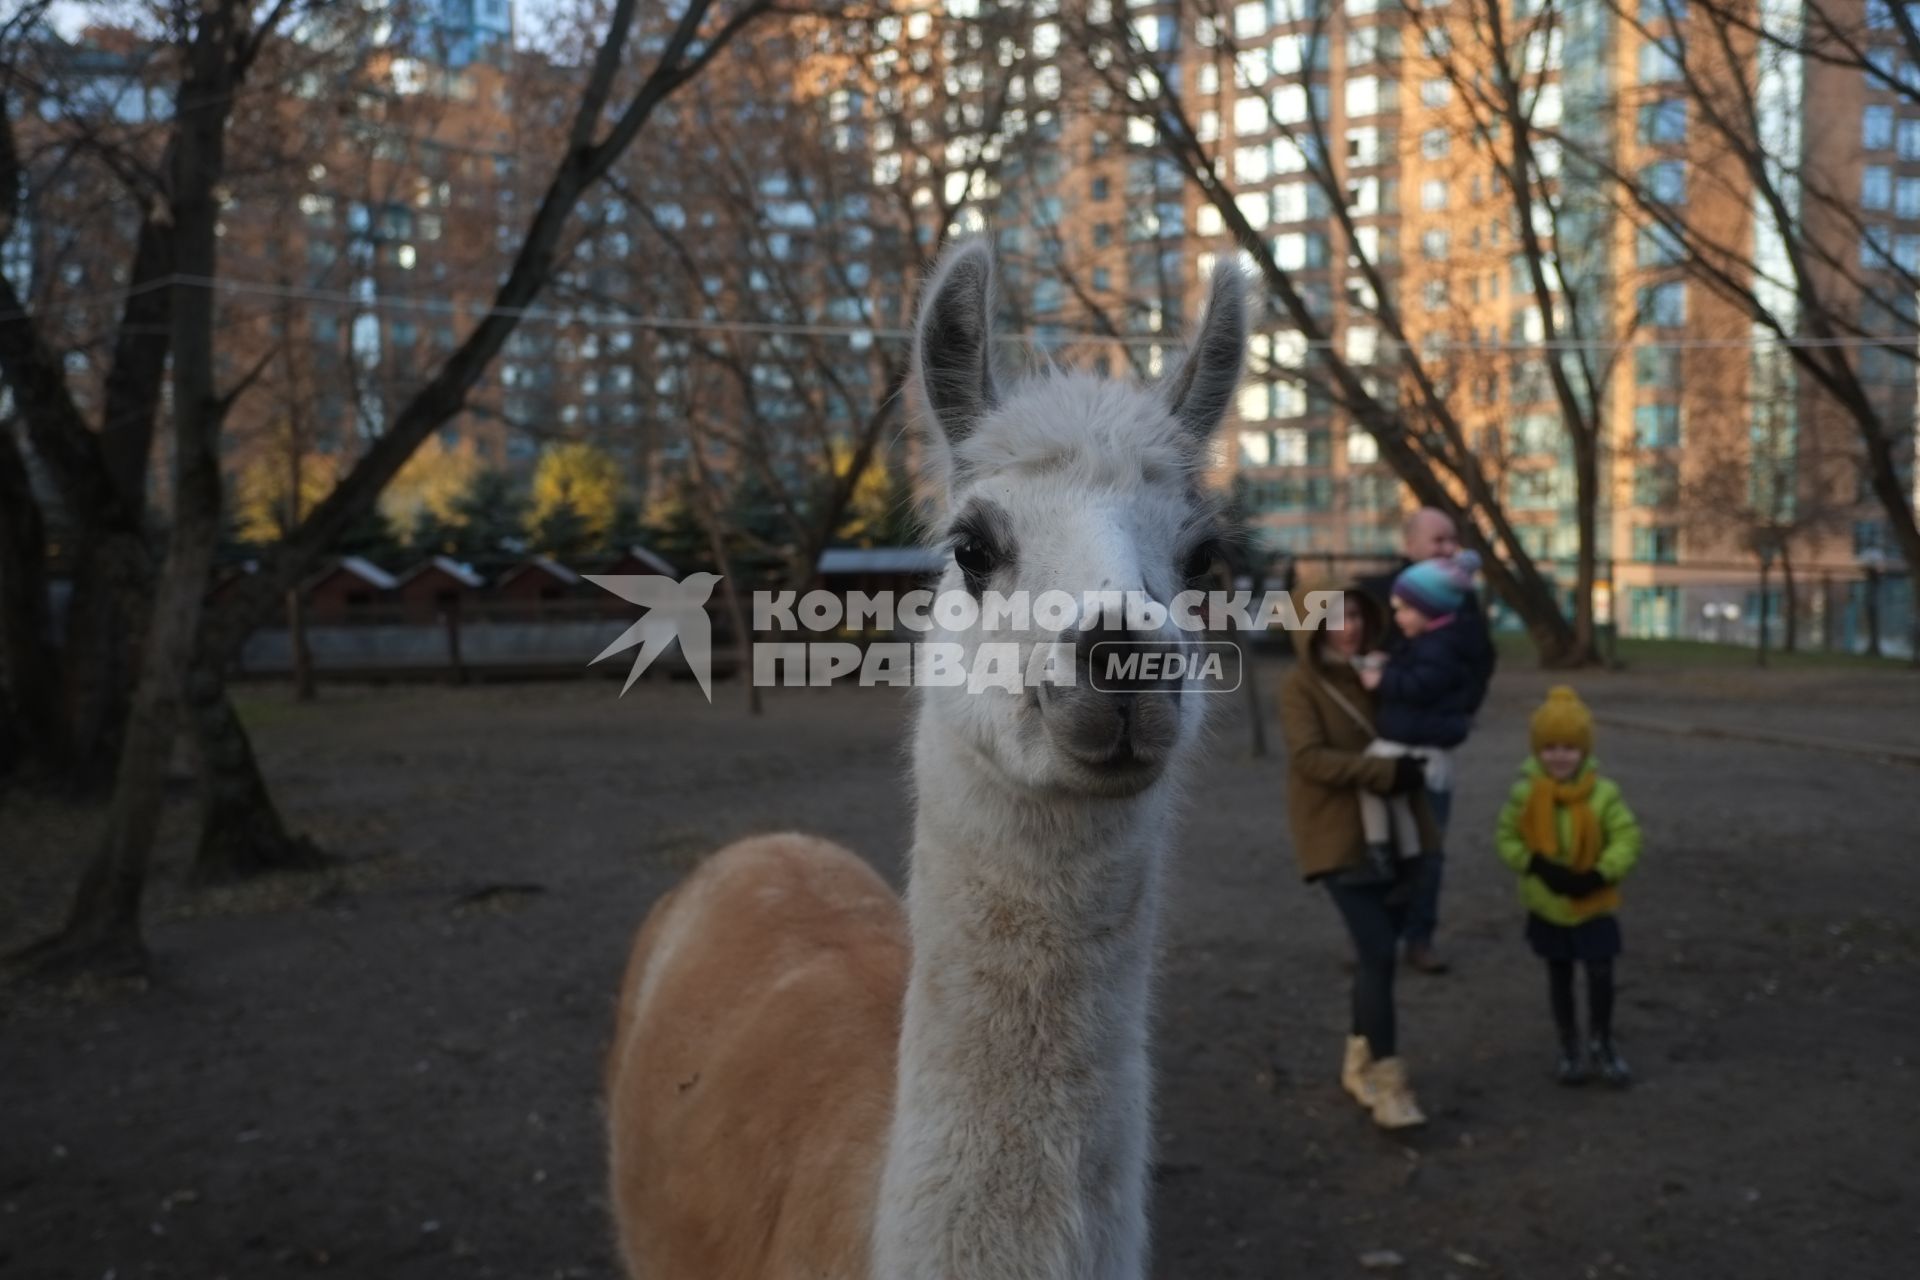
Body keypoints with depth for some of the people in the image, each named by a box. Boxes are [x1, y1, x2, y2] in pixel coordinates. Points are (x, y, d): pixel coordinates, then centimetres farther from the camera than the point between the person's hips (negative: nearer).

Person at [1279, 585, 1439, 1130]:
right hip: (1340, 839, -6)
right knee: (1378, 952, -13)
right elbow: (1309, 758, -19)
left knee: (1378, 950, 11)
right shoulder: (1299, 686, -8)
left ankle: (1359, 1063, 27)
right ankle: (1388, 1082, -6)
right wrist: (1384, 772, -25)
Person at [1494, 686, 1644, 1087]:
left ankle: (1602, 1045, 26)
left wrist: (1597, 876, -24)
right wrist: (1538, 866, -20)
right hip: (1547, 905, 1)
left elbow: (1627, 839, -13)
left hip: (1595, 904, -1)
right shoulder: (1525, 792, -11)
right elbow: (1507, 837, -5)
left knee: (1601, 974, 0)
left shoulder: (1603, 793, -13)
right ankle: (1570, 1049, 32)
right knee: (1559, 977, 14)